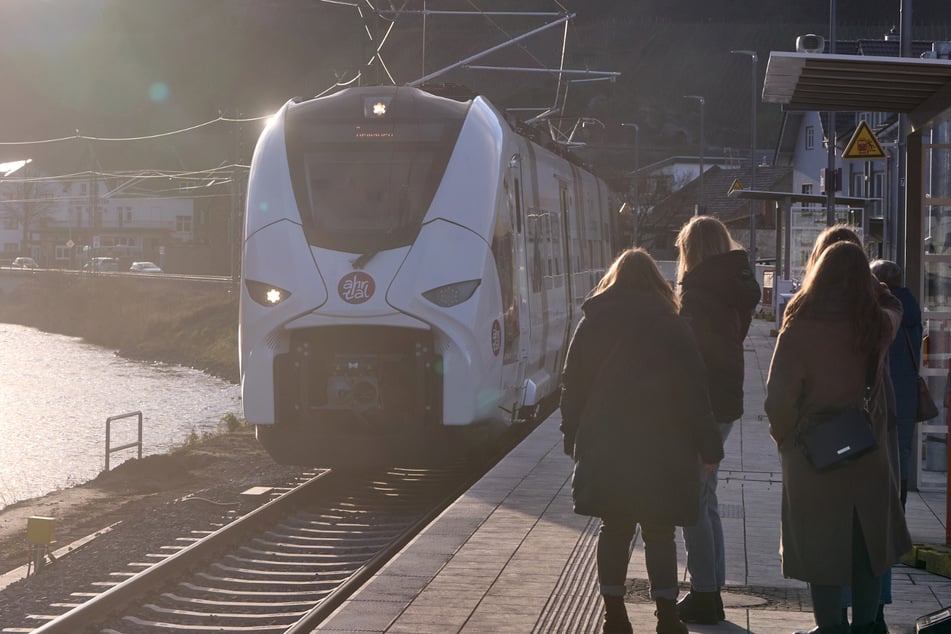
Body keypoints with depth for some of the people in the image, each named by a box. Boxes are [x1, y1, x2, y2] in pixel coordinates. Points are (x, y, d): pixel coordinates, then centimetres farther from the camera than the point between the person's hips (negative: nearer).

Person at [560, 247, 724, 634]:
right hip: (662, 452, -1)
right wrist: (708, 448, 3)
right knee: (659, 533, 6)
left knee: (614, 530, 11)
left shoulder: (592, 324, 3)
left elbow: (573, 388, 5)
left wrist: (573, 441, 13)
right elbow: (695, 393, -2)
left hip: (604, 451, 1)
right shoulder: (673, 328, -2)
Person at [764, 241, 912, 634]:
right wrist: (860, 275, 19)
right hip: (869, 457, 3)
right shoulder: (878, 326, -6)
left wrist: (784, 439, 2)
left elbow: (779, 399, -15)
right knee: (868, 545, 16)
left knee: (821, 552, 8)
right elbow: (892, 305, 20)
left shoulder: (799, 332, -18)